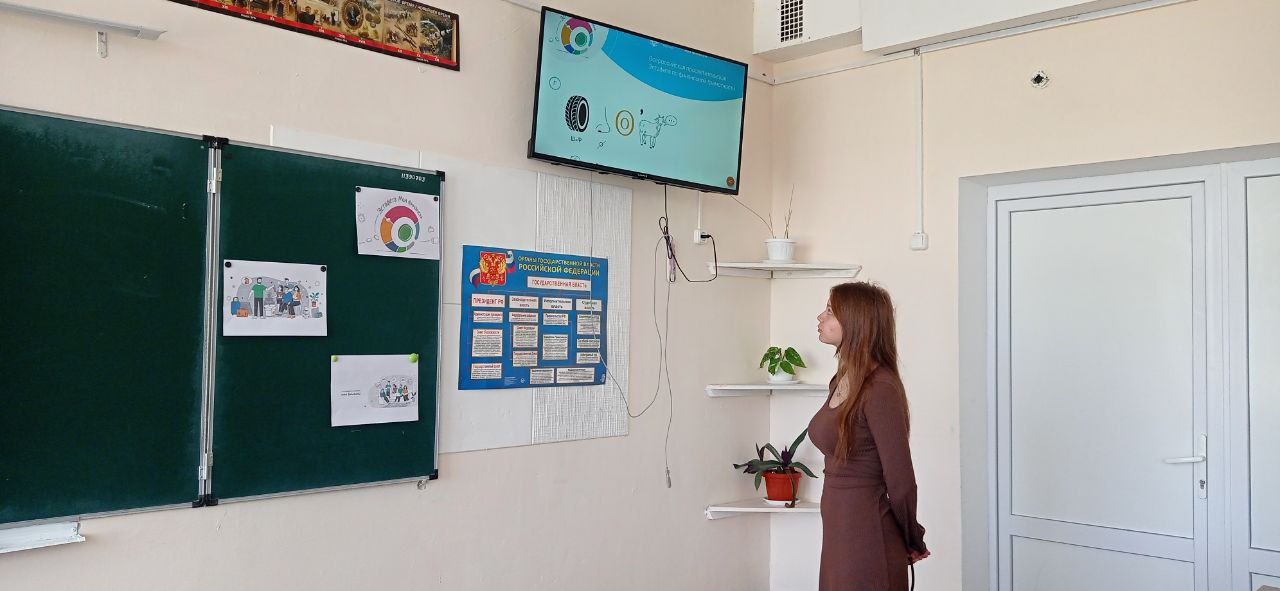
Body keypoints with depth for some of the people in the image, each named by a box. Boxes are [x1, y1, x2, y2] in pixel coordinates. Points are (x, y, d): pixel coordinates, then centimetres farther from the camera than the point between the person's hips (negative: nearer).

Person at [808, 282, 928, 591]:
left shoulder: (880, 389, -20)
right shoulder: (843, 381, 7)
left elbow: (901, 481, -17)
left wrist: (912, 542, -3)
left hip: (867, 539, -8)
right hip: (838, 531, 8)